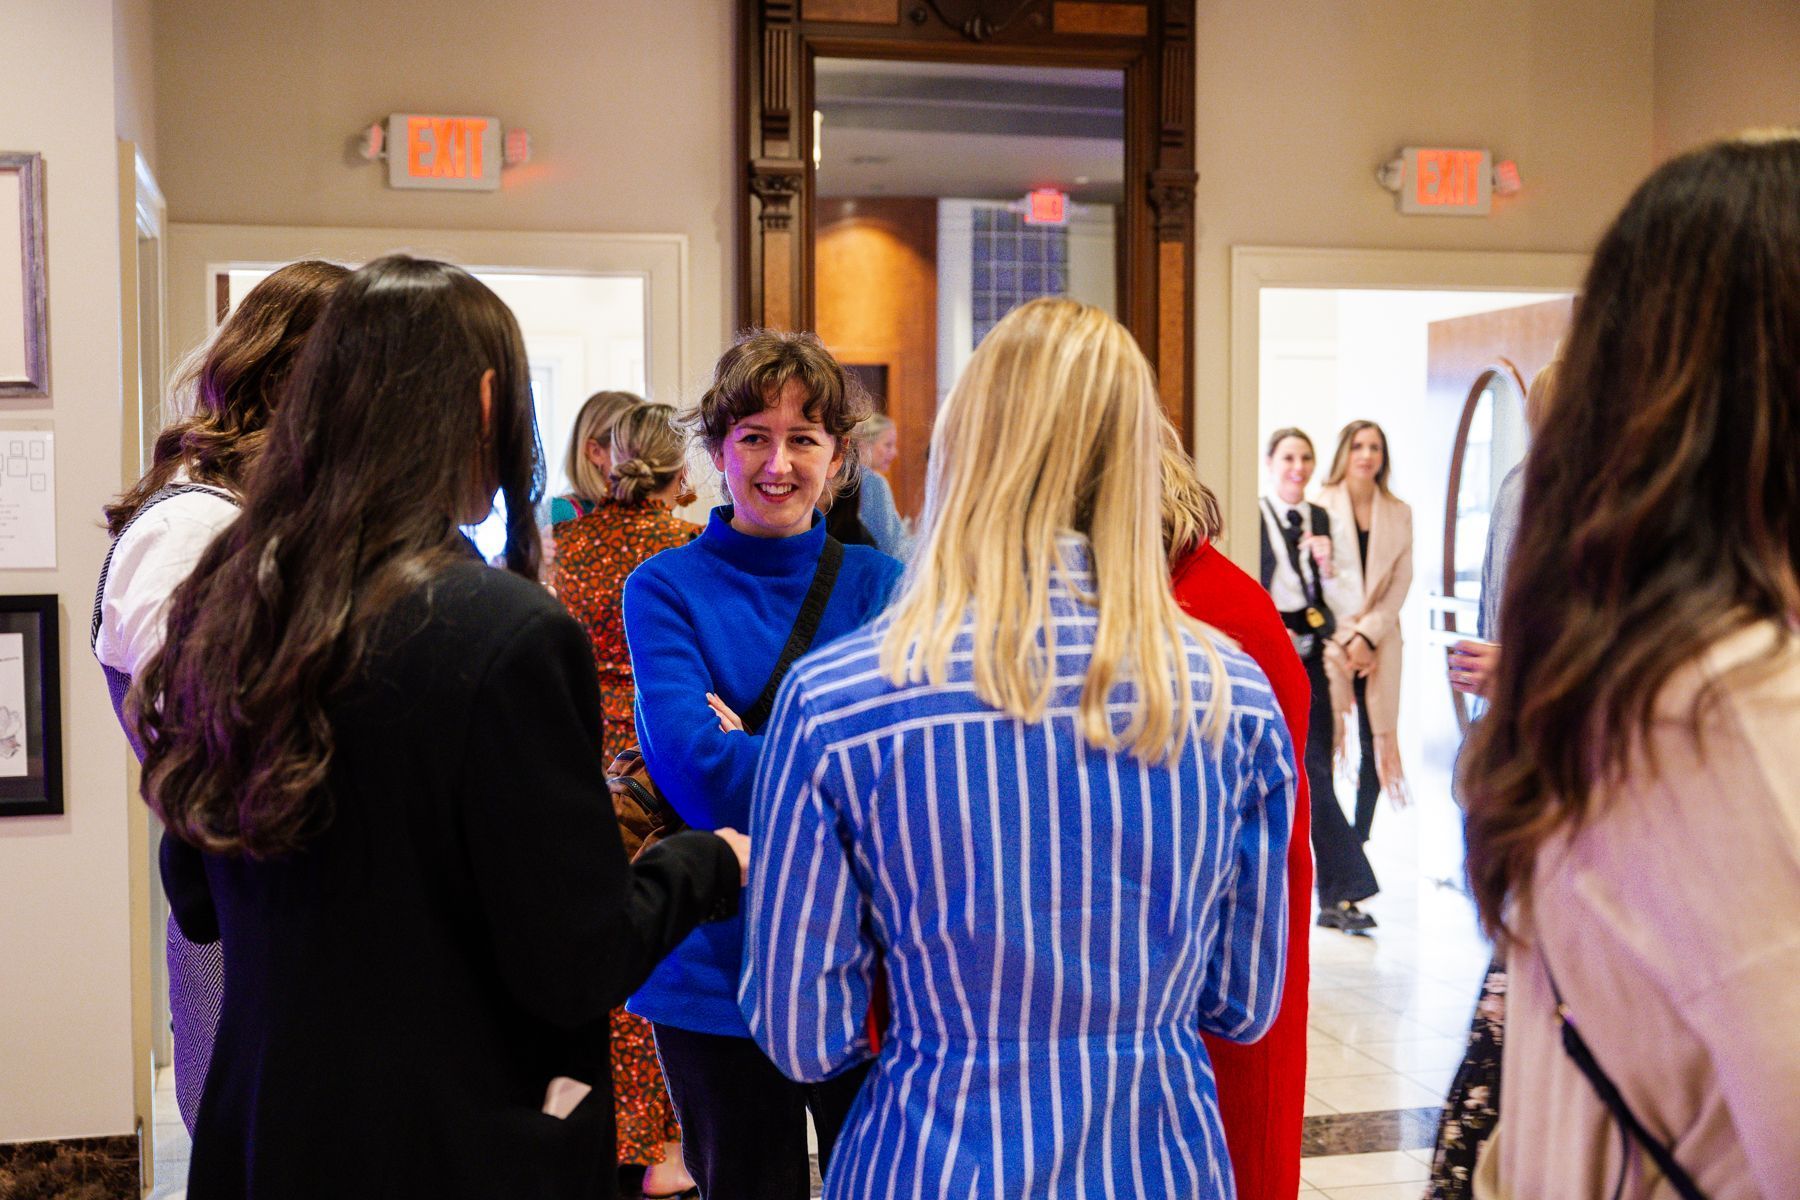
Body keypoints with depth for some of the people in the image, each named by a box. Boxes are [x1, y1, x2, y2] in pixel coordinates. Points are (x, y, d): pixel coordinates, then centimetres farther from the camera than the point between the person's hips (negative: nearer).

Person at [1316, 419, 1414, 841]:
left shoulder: (1399, 512, 9)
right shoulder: (1320, 506, -1)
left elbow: (1401, 582, 5)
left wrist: (1368, 635, -7)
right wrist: (1342, 641, -9)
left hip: (1380, 642, 3)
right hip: (1329, 642, -3)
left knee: (1377, 743, 3)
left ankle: (1359, 841, 14)